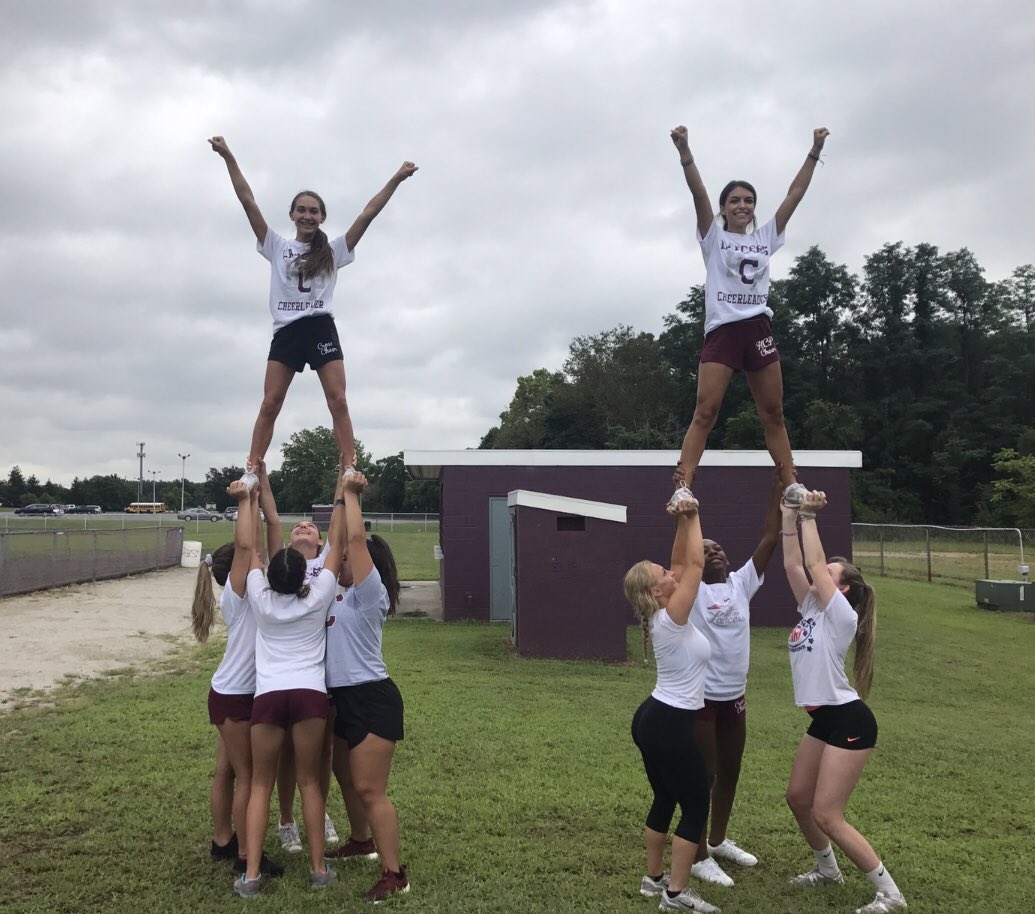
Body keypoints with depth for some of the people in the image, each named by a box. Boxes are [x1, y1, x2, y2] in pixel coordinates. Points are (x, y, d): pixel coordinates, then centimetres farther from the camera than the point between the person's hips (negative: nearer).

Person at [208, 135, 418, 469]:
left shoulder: (333, 251, 11)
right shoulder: (277, 248, 12)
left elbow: (368, 214, 6)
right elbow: (248, 202, 8)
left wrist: (396, 179, 1)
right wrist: (228, 158, 4)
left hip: (321, 331, 0)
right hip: (286, 333, 1)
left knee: (338, 402, -7)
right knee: (269, 406, -3)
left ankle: (350, 470, -7)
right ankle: (251, 472, -1)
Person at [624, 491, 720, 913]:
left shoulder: (663, 614, 2)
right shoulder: (672, 619, -21)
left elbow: (682, 562, 8)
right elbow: (695, 563, -19)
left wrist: (683, 522, -1)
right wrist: (691, 518, -12)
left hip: (653, 719, 9)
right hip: (670, 725, -9)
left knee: (665, 800, 20)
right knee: (696, 807, 3)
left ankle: (654, 877, 31)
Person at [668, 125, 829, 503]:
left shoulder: (765, 237, 17)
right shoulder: (714, 237, 7)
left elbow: (795, 194, 14)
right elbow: (698, 192, -6)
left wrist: (814, 152, 10)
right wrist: (685, 151, -18)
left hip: (758, 330, 4)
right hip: (721, 331, -4)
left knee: (774, 414, 7)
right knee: (705, 413, -13)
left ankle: (791, 485, 12)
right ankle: (682, 487, -17)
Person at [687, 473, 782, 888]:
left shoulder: (741, 583, 4)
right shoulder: (690, 590, -9)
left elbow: (769, 540, 0)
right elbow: (680, 548, -24)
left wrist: (778, 490, -6)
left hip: (735, 696, 6)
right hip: (700, 698, -6)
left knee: (730, 771, 19)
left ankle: (719, 841, 39)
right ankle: (700, 857, 16)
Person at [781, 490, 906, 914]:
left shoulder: (841, 616, -13)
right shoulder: (812, 610, 8)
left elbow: (814, 563, -19)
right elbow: (794, 565, 3)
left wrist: (810, 517, -12)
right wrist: (790, 518, 1)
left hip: (849, 722, -9)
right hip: (823, 720, 9)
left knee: (826, 815, -8)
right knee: (798, 798, 15)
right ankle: (827, 868, 36)